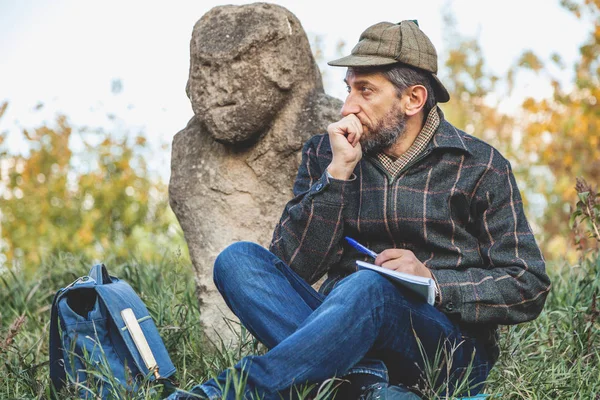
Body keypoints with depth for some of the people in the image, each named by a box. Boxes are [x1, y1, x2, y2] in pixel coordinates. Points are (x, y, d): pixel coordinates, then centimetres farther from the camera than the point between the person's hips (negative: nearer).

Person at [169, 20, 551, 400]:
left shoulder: (479, 166, 3)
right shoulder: (325, 153, 10)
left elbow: (530, 288, 0)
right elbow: (293, 267, -1)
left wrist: (433, 281, -15)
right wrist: (338, 171, -9)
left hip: (451, 345, -3)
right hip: (342, 325, 4)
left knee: (368, 286, -37)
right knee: (238, 259, -20)